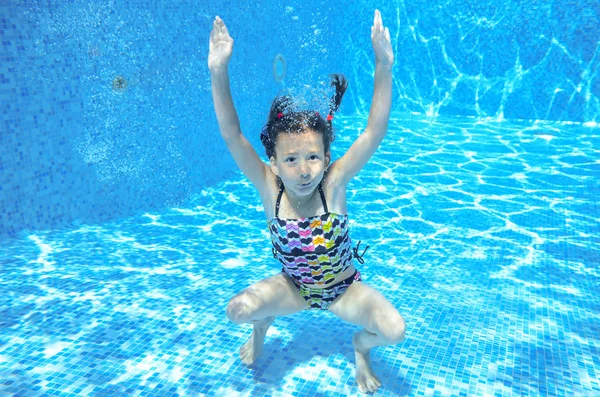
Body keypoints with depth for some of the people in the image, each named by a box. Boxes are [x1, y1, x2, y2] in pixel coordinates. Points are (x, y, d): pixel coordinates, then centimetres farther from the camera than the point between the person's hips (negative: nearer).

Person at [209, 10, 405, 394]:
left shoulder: (333, 183, -25)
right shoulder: (270, 188, -22)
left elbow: (375, 132, -34)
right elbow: (232, 135, -32)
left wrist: (384, 67, -45)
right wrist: (219, 72, -44)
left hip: (344, 288, -1)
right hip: (294, 286, 1)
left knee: (394, 330, -22)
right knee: (239, 309, -22)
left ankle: (360, 346, 17)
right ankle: (264, 324, 18)